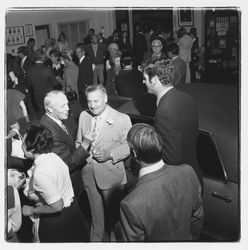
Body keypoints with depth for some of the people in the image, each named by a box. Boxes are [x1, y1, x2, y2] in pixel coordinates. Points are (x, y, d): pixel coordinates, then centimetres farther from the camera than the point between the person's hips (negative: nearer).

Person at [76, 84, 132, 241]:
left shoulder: (122, 119, -13)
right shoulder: (84, 116, 3)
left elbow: (128, 146, -9)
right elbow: (79, 142, 14)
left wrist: (110, 154, -22)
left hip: (111, 176, -4)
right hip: (89, 174, 4)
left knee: (113, 215, 13)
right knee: (96, 215, 21)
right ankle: (96, 240, 42)